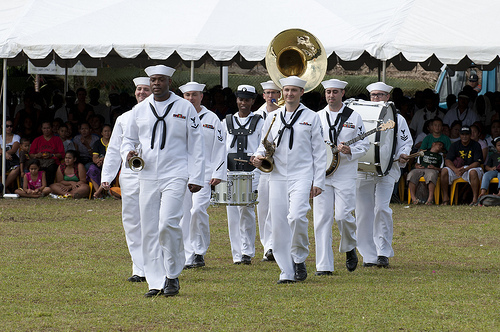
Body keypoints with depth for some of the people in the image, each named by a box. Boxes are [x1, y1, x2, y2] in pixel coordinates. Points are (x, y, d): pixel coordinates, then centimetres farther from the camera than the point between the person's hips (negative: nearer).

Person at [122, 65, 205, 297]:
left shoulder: (184, 108, 4)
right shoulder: (140, 110, 12)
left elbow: (195, 145, 5)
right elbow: (128, 139, 20)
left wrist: (196, 178, -1)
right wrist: (128, 153, -4)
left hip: (175, 175, -4)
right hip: (147, 176, 4)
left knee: (168, 223, -19)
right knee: (149, 230, 1)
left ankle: (173, 275, -4)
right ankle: (156, 282, 7)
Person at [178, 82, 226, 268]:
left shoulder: (211, 119, 7)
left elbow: (220, 148, 6)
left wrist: (218, 173, -3)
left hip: (204, 173, -3)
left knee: (198, 210, -19)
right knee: (184, 215, 0)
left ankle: (200, 251, -5)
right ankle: (188, 257, 6)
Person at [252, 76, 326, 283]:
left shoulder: (311, 118, 6)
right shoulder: (273, 117, 13)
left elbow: (319, 152, 5)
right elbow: (265, 144, 20)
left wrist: (318, 182, -1)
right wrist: (258, 157, -3)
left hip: (302, 176, -3)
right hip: (278, 178, 3)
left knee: (297, 216, -23)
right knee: (279, 225, -1)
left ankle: (299, 257, -1)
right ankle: (287, 272, 6)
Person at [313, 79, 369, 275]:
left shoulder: (353, 117, 5)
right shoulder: (316, 117, 12)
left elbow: (364, 144, 5)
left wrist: (350, 151, -14)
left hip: (345, 173, -2)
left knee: (343, 216, -12)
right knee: (322, 219, -4)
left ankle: (349, 248, 19)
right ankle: (324, 266, -3)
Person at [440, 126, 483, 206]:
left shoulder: (476, 145, -3)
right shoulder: (455, 145, 5)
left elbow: (477, 163, -11)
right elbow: (447, 161, -4)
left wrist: (465, 169, -27)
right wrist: (455, 170, -25)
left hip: (470, 167, -3)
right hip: (456, 168, 3)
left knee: (473, 172, -38)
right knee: (444, 171, -24)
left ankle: (475, 199, -34)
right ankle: (445, 199, -20)